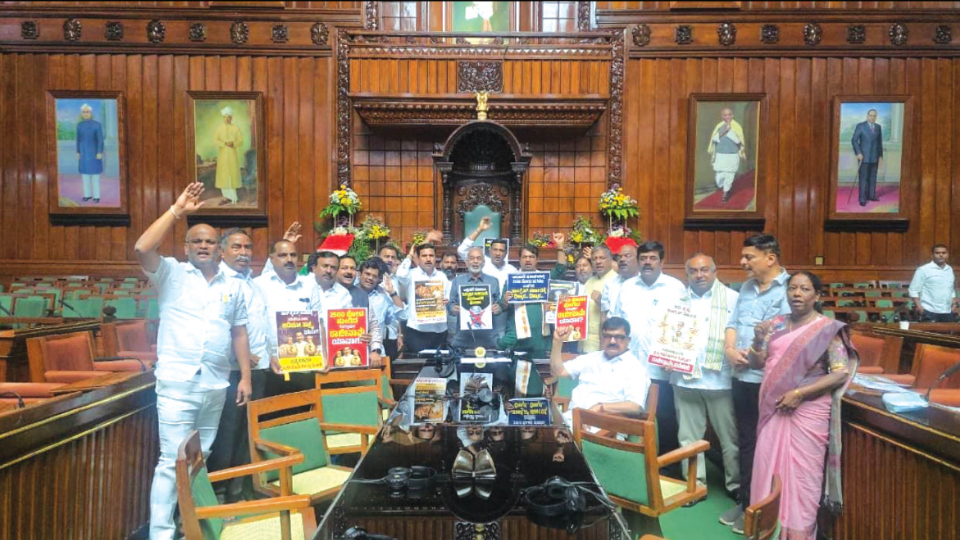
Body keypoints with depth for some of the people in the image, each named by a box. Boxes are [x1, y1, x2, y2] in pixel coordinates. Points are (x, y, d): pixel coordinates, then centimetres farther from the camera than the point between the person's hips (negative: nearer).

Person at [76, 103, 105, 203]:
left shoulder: (97, 124, -9)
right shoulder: (79, 125, 5)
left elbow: (100, 140, -11)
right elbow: (78, 140, 10)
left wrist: (100, 153, -17)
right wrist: (78, 153, 6)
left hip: (94, 152, -5)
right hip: (84, 152, 5)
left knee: (95, 173, -2)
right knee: (85, 173, 8)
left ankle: (96, 196, 5)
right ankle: (88, 194, 18)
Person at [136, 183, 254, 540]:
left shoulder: (234, 287, 12)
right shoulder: (171, 274, 2)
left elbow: (239, 333, 12)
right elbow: (142, 249, -16)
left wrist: (245, 377, 6)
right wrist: (177, 210, -13)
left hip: (216, 384, 4)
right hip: (177, 382, -4)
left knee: (201, 459, 14)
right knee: (173, 460, -6)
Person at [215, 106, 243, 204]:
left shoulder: (236, 128, 1)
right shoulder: (219, 128, 3)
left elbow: (241, 141, -2)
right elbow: (215, 141, -4)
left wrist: (233, 144, -22)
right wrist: (225, 143, -20)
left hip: (233, 154, -1)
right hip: (223, 154, 1)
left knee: (233, 173, -6)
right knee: (223, 174, 0)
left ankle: (233, 196, -1)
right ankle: (226, 195, 7)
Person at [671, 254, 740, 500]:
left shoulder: (732, 298, 2)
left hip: (720, 379, -3)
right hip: (685, 378, 3)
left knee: (730, 437, 6)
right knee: (689, 437, 11)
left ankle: (736, 485, 23)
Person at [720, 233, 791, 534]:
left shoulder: (788, 289, -12)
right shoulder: (747, 287, 14)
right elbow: (732, 323, 13)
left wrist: (755, 353, -15)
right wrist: (729, 349, -5)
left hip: (769, 380, -7)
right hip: (742, 377, 8)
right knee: (746, 442, 16)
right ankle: (746, 501, 29)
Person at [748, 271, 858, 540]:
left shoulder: (828, 328, -6)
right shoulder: (775, 325, 8)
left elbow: (841, 373, -11)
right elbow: (757, 363, 10)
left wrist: (799, 393, -17)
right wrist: (757, 343, -11)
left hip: (808, 411, -5)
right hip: (773, 409, 5)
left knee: (801, 474, 1)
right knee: (768, 468, 8)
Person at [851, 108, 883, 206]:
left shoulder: (878, 127, 10)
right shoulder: (860, 126, -4)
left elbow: (880, 142, 13)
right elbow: (854, 140, -8)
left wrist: (880, 156, 9)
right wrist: (858, 153, -17)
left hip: (874, 157, 4)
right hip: (863, 156, -4)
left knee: (873, 177, 7)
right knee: (863, 178, -5)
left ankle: (871, 195, 16)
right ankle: (862, 199, -3)